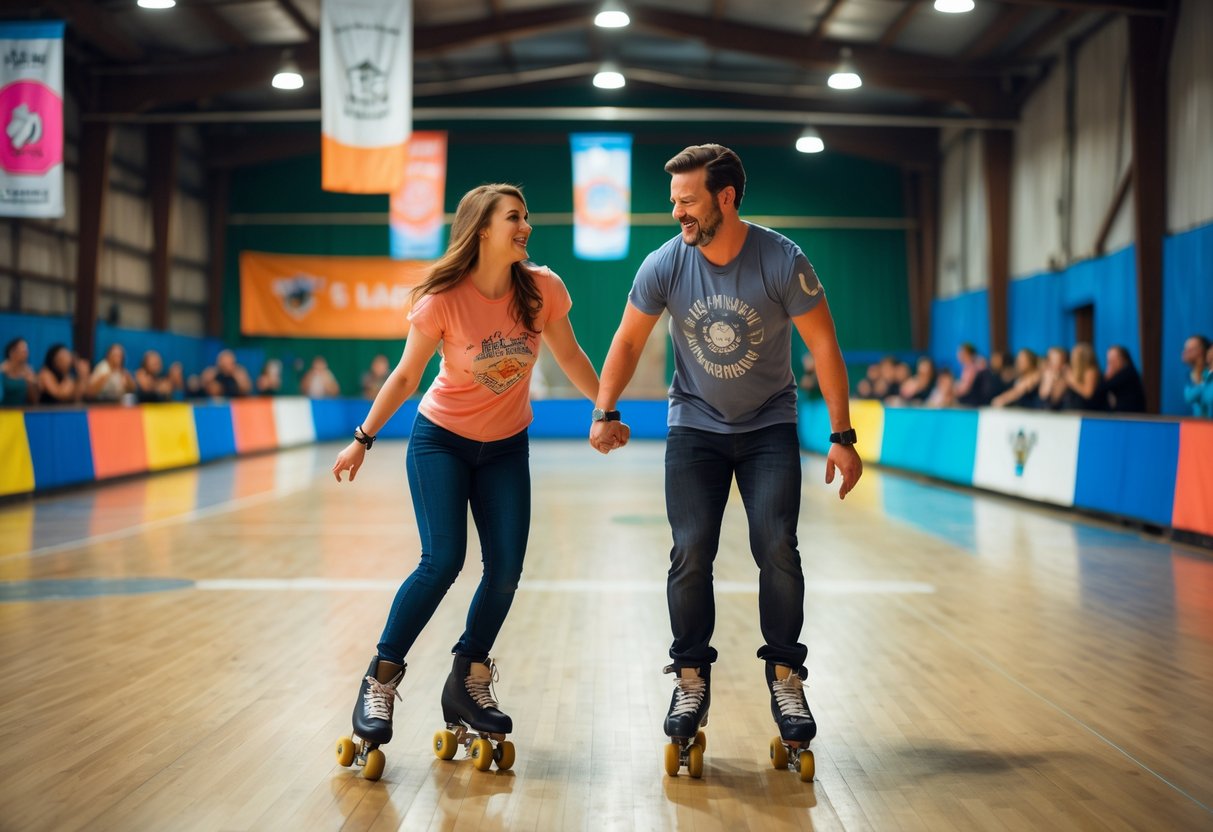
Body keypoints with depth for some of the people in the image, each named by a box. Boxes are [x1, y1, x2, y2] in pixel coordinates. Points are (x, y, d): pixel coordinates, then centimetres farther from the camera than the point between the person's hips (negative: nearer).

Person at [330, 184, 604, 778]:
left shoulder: (543, 289, -13)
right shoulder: (443, 300, -20)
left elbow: (569, 355, 4)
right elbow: (405, 375, -8)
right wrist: (363, 439, -4)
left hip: (506, 447, 4)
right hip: (440, 439, -3)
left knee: (506, 568, -3)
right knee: (442, 561, -15)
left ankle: (468, 683, 14)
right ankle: (380, 681, -1)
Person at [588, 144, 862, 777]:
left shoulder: (783, 261, -20)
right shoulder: (665, 264, -14)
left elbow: (823, 347, -13)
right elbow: (629, 340, -1)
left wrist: (842, 437, -13)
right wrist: (604, 412, -12)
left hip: (770, 427, -1)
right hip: (695, 426, 1)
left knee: (776, 548, -12)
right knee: (691, 553, -7)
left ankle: (785, 678, 3)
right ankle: (692, 680, 7)